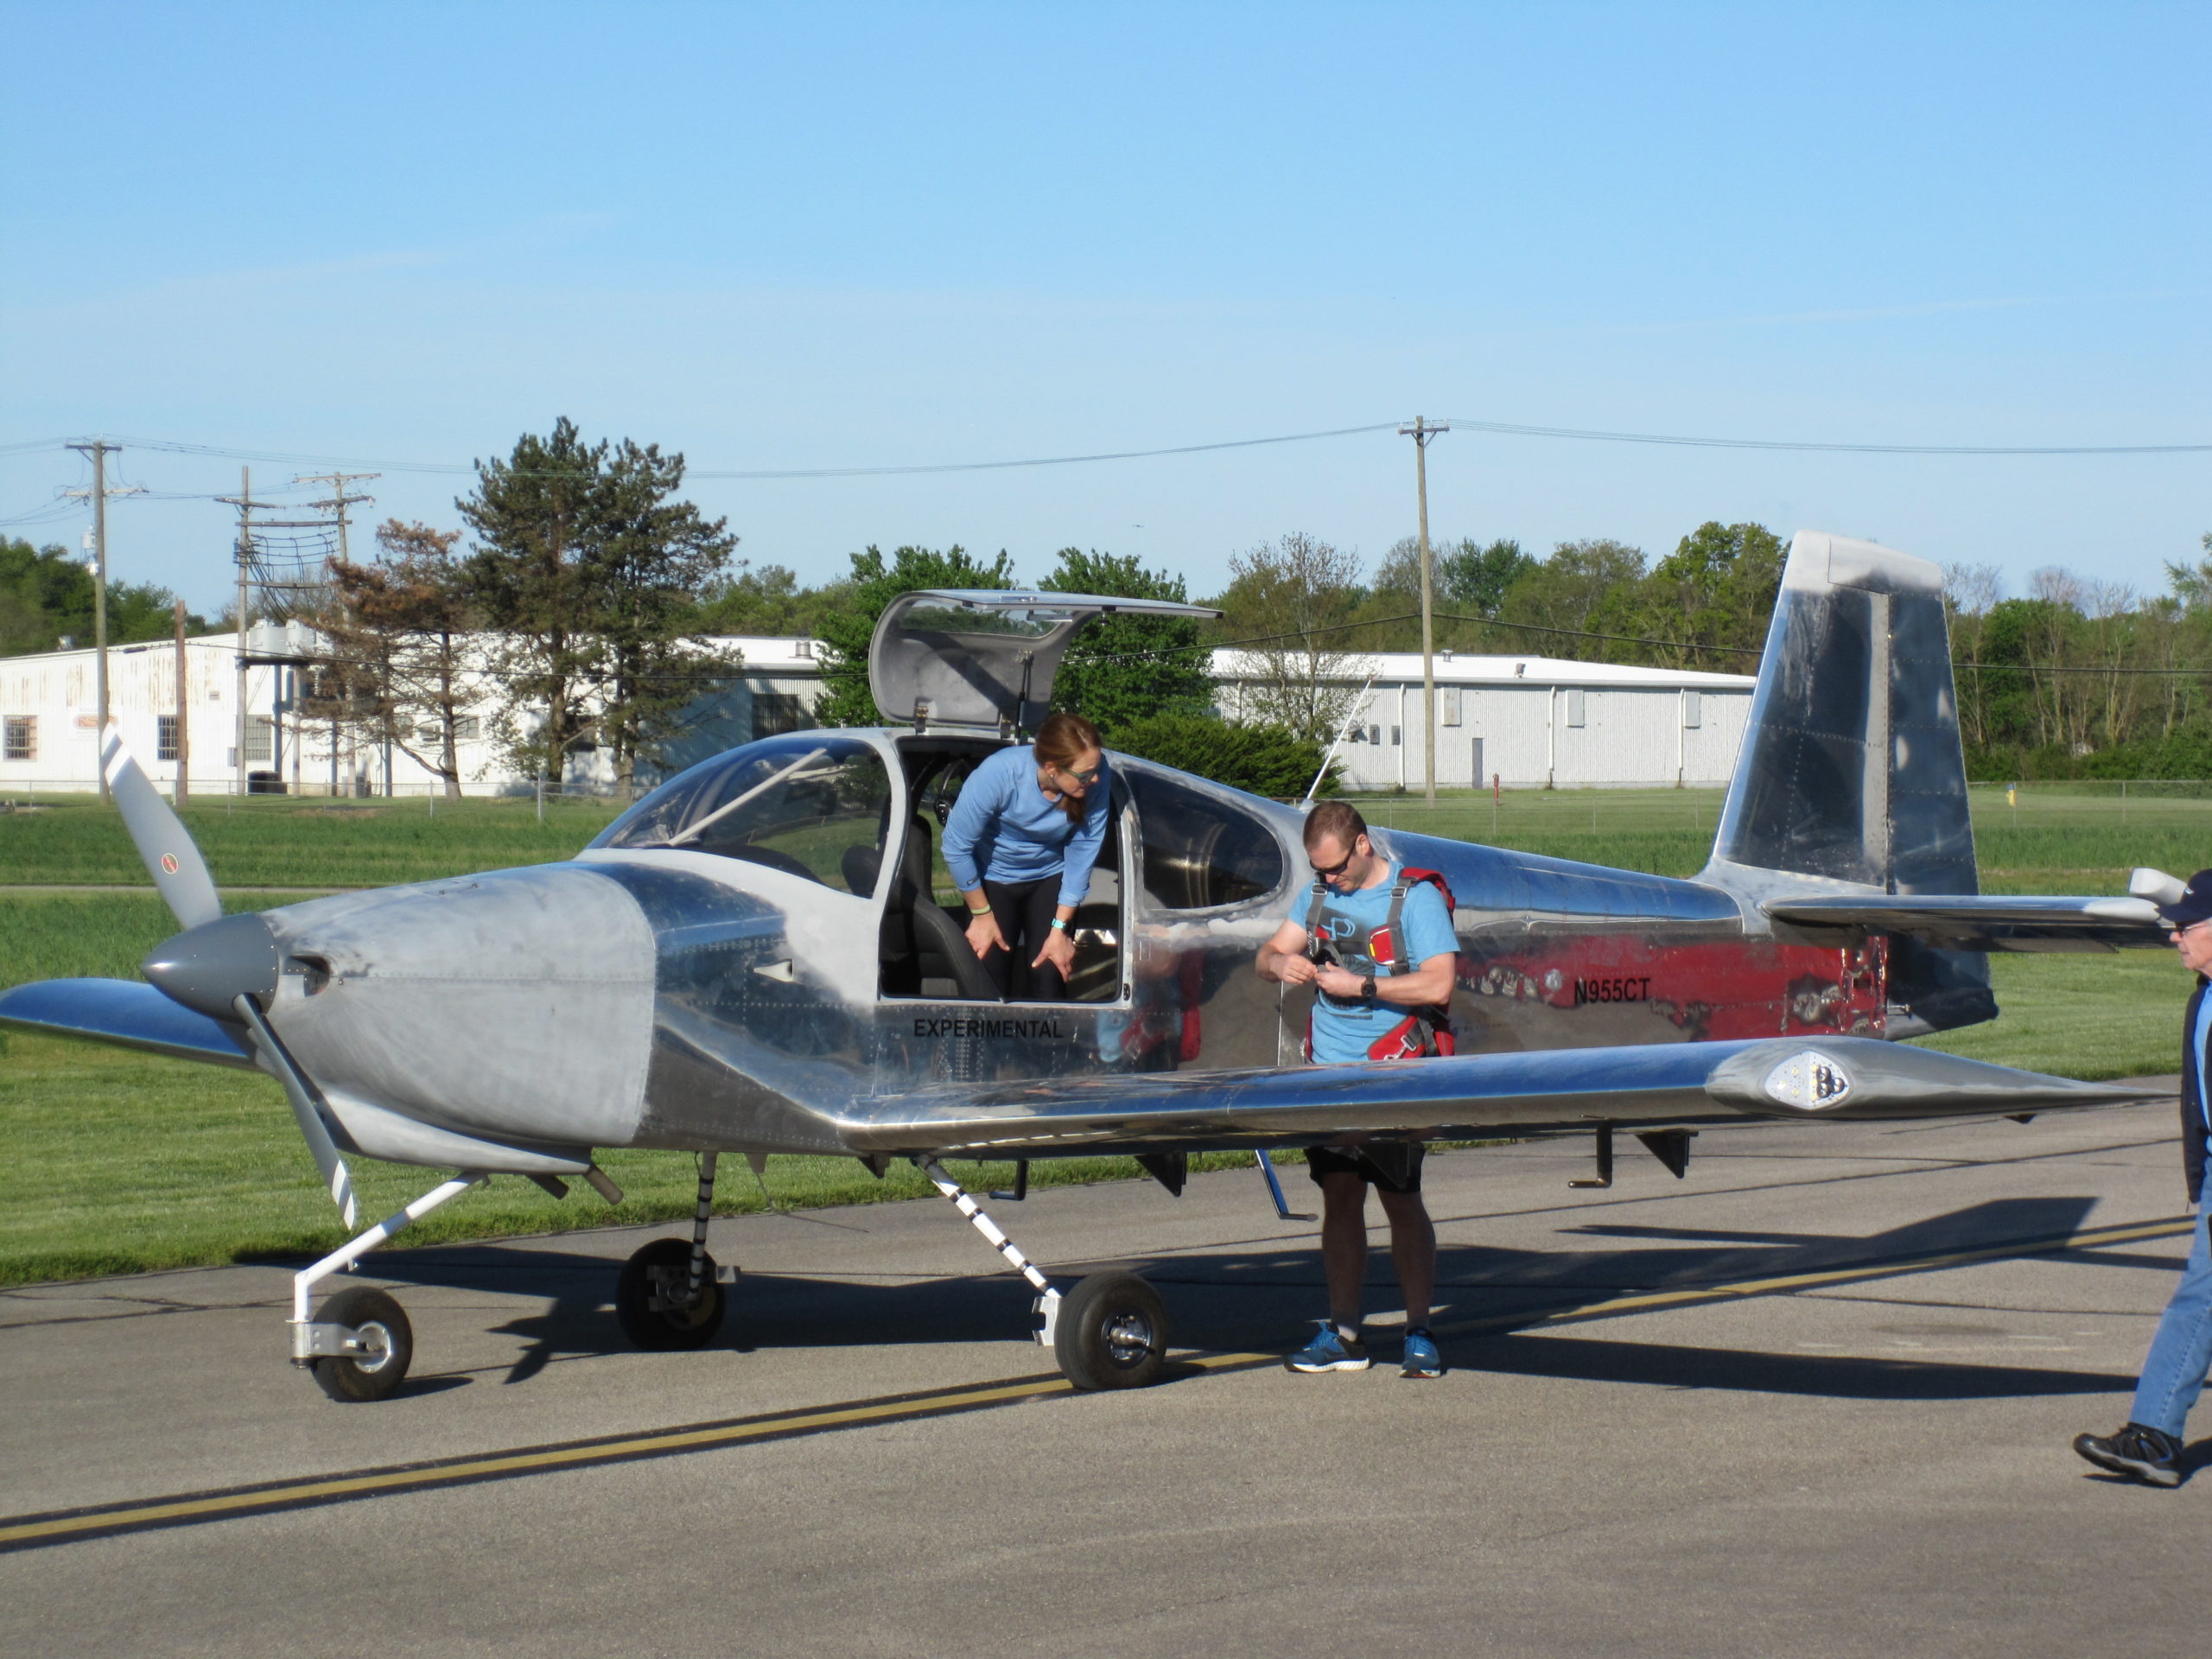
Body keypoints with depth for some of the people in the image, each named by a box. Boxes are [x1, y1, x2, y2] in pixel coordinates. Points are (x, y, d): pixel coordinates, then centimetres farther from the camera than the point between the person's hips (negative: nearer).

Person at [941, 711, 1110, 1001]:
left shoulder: (1097, 782, -27)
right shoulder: (999, 774, -33)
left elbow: (1082, 854, -15)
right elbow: (956, 846, -21)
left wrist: (1060, 929, -12)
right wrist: (982, 915, -12)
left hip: (1049, 879, 2)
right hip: (994, 877, -2)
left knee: (1048, 982, -8)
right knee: (989, 986, -6)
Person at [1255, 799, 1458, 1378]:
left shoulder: (1416, 897, -7)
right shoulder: (1318, 895, 12)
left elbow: (1437, 984, -17)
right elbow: (1267, 955, 15)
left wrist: (1360, 986, -18)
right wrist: (1281, 964, -9)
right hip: (1330, 1071, 6)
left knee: (1401, 1200, -4)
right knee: (1339, 1198, 6)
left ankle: (1419, 1334, 3)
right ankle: (1343, 1334, 10)